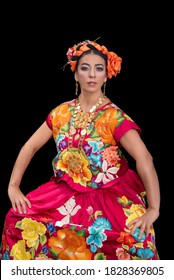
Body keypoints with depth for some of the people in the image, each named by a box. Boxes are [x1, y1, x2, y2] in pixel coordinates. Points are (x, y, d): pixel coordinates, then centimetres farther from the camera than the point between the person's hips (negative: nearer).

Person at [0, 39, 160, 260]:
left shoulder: (114, 116, -12)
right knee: (19, 219, -17)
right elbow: (30, 147, 8)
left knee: (137, 235, -31)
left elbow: (144, 159, -20)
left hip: (109, 195, -4)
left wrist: (153, 209, -28)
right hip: (66, 192, 4)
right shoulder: (61, 113, 2)